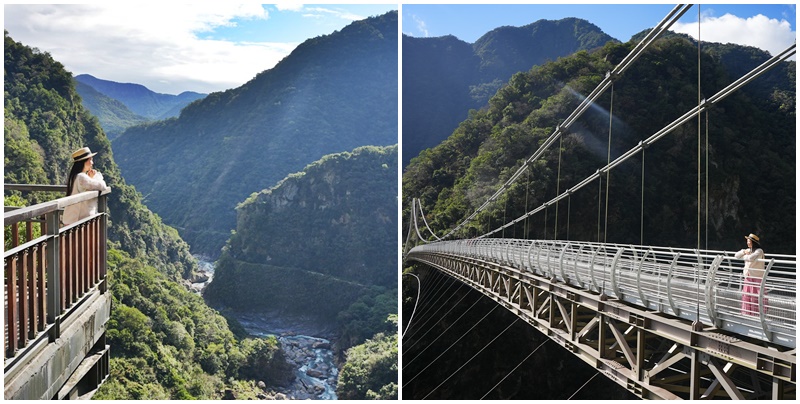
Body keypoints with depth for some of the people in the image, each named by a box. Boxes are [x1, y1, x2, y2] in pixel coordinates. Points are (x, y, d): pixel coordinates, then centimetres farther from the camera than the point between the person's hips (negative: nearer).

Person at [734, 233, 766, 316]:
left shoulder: (759, 251, -12)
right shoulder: (748, 250, 13)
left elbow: (751, 258, -29)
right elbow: (736, 255, 14)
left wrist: (744, 256, -8)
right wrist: (743, 252, -5)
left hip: (757, 277, -8)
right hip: (748, 276, 8)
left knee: (756, 296, -7)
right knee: (747, 295, 9)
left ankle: (758, 313, -1)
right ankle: (747, 312, 18)